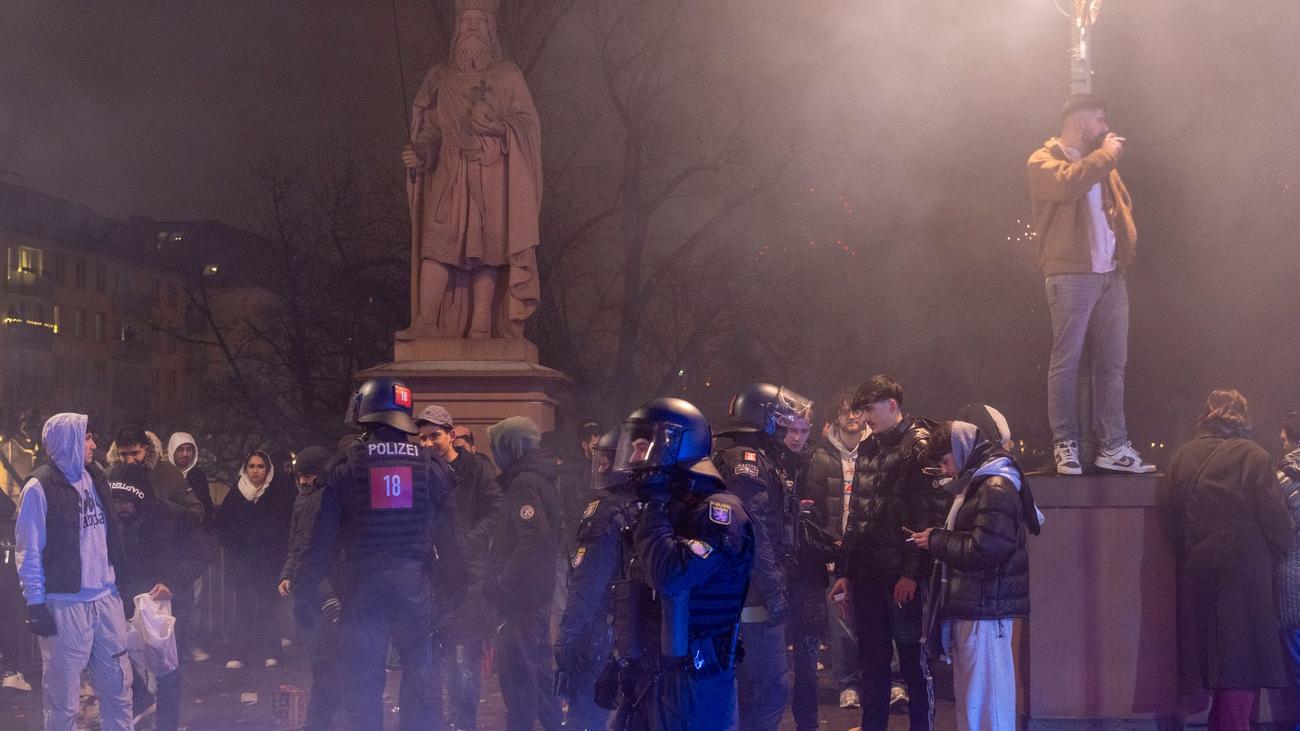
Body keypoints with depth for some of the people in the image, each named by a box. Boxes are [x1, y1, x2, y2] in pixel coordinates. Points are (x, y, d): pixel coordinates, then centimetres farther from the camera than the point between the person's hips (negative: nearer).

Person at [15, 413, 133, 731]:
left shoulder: (96, 479, 12)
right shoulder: (40, 489, -8)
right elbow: (29, 553, -7)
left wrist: (121, 585, 16)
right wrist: (35, 605, -10)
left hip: (106, 598, 6)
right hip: (65, 605, -6)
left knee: (118, 687, 9)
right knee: (64, 697, 1)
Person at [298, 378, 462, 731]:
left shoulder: (347, 464, -2)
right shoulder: (431, 465, 4)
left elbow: (325, 534, -3)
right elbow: (448, 533, 5)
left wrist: (305, 588, 2)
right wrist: (451, 582, 10)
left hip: (362, 583, -1)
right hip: (415, 582, 1)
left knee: (364, 678, 4)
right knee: (420, 672, 8)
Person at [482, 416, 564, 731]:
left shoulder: (524, 483, -15)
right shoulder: (541, 479, 16)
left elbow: (534, 538, -26)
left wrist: (503, 584, -23)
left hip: (522, 595, -10)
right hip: (539, 591, 10)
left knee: (515, 667, -7)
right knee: (538, 663, 18)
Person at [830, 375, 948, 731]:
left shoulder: (920, 446, -7)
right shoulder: (867, 449, 16)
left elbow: (933, 514, -14)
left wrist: (913, 572, -18)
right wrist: (844, 571, 15)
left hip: (903, 578, -7)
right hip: (867, 574, 7)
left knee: (914, 660, 0)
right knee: (872, 661, 13)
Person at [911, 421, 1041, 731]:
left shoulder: (997, 488, -15)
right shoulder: (977, 483, 18)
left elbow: (983, 550, -22)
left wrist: (937, 540, -11)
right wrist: (938, 539, 6)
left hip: (985, 609, -10)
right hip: (969, 607, 10)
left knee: (985, 698, -8)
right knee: (968, 695, 15)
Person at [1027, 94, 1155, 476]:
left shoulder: (1101, 164, 23)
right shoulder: (1044, 160, -1)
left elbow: (1122, 202, 28)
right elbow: (1067, 183, -21)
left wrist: (1128, 246, 11)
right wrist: (1105, 155, -9)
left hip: (1111, 274, 7)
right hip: (1071, 274, -7)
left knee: (1114, 362, 4)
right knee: (1066, 359, -7)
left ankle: (1113, 446, 7)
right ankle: (1065, 446, -5)